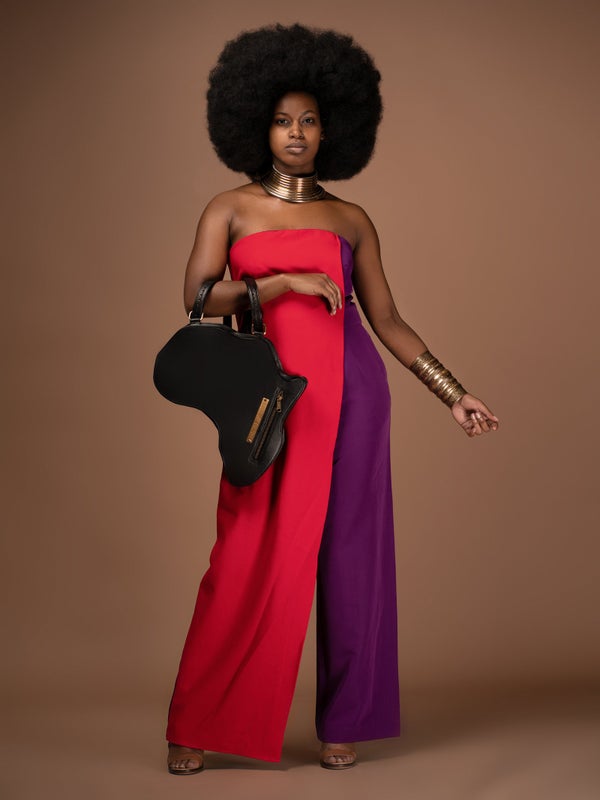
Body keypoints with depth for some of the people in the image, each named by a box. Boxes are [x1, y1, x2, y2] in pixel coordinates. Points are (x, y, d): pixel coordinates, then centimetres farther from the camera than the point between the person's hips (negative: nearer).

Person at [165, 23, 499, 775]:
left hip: (349, 390, 2)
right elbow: (197, 299, -5)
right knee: (249, 559, -3)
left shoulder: (350, 221, 11)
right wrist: (287, 283, -14)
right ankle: (196, 727, 10)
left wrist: (455, 395, 7)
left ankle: (344, 721, 15)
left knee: (349, 551, 3)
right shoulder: (229, 209, 9)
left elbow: (387, 320, 11)